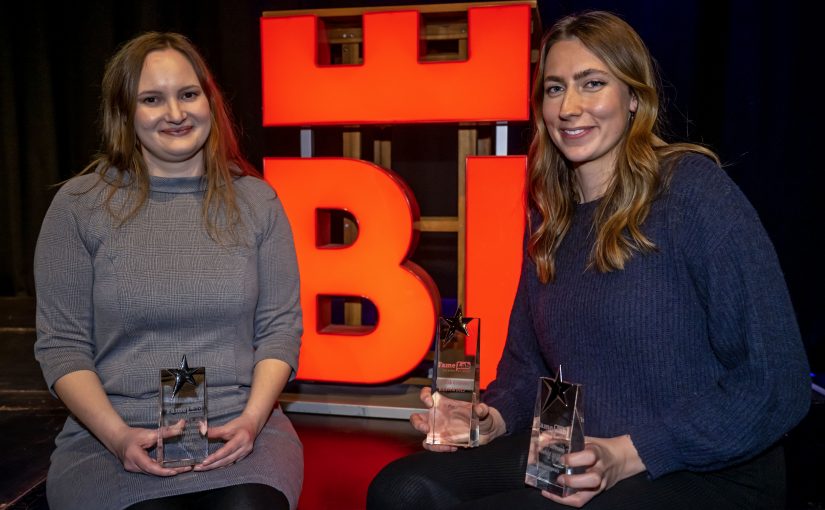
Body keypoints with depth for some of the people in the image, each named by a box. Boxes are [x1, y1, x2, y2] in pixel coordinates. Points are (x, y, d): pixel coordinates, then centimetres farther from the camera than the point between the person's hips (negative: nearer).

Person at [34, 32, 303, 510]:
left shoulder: (256, 201, 4)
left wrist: (252, 419, -12)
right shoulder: (79, 204, 0)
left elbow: (280, 327, 3)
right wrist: (117, 435, -13)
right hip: (110, 439, 0)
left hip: (237, 432, 1)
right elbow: (62, 345, 0)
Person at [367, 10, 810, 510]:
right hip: (575, 460, 5)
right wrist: (493, 419, -6)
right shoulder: (551, 217, 8)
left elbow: (777, 385, -14)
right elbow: (526, 360, 15)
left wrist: (627, 454, -21)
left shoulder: (693, 188, -11)